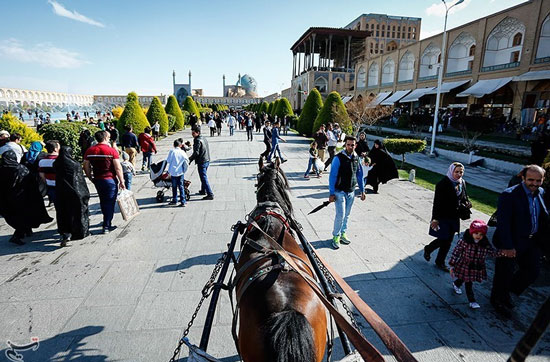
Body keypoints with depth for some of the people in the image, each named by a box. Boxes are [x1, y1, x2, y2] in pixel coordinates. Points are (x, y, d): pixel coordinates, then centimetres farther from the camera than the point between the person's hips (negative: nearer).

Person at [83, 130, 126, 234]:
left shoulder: (89, 151, 3)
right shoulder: (112, 150, -12)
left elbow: (86, 166, 7)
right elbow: (118, 168, -14)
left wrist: (91, 178, 19)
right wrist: (121, 181, -7)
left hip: (97, 180, 5)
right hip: (110, 180, -5)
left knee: (103, 201, 20)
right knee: (110, 202, 3)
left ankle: (107, 221, 35)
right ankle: (107, 226, 5)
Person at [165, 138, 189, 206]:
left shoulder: (172, 151, -5)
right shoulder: (182, 152, -2)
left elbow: (168, 161, -1)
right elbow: (186, 162, 2)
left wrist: (168, 170, 13)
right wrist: (184, 170, 14)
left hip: (173, 172, -1)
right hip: (181, 172, 1)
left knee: (174, 187, 12)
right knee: (181, 187, 5)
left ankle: (174, 200, 22)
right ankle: (183, 201, 2)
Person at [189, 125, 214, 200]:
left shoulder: (198, 140, -17)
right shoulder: (204, 138, 11)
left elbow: (196, 153, -22)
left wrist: (190, 159, -8)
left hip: (201, 162, -10)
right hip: (207, 160, 10)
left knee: (204, 178, -7)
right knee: (203, 177, 24)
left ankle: (210, 195, -8)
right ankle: (203, 191, 38)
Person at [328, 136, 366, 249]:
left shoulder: (356, 158, 5)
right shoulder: (338, 158, -14)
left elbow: (359, 175, 14)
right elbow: (332, 176, -13)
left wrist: (362, 190, 13)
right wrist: (331, 193, -15)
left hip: (351, 192, 6)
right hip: (340, 192, -5)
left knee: (347, 215, 14)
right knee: (340, 215, -7)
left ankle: (343, 233, 30)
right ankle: (336, 236, 10)